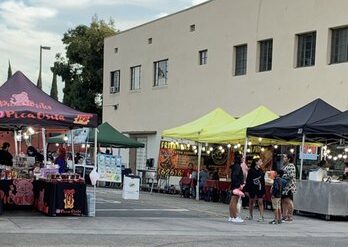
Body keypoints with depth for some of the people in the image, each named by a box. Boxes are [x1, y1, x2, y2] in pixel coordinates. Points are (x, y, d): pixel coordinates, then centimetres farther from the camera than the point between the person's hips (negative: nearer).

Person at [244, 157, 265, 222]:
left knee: (260, 202, -3)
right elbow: (248, 181, -5)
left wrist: (263, 191, 3)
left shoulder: (261, 171, 4)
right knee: (251, 202, 11)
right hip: (252, 189, -1)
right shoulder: (251, 171, -5)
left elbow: (263, 181, 6)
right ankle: (250, 215, 24)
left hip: (259, 189, 1)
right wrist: (247, 190, -8)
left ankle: (261, 217, -1)